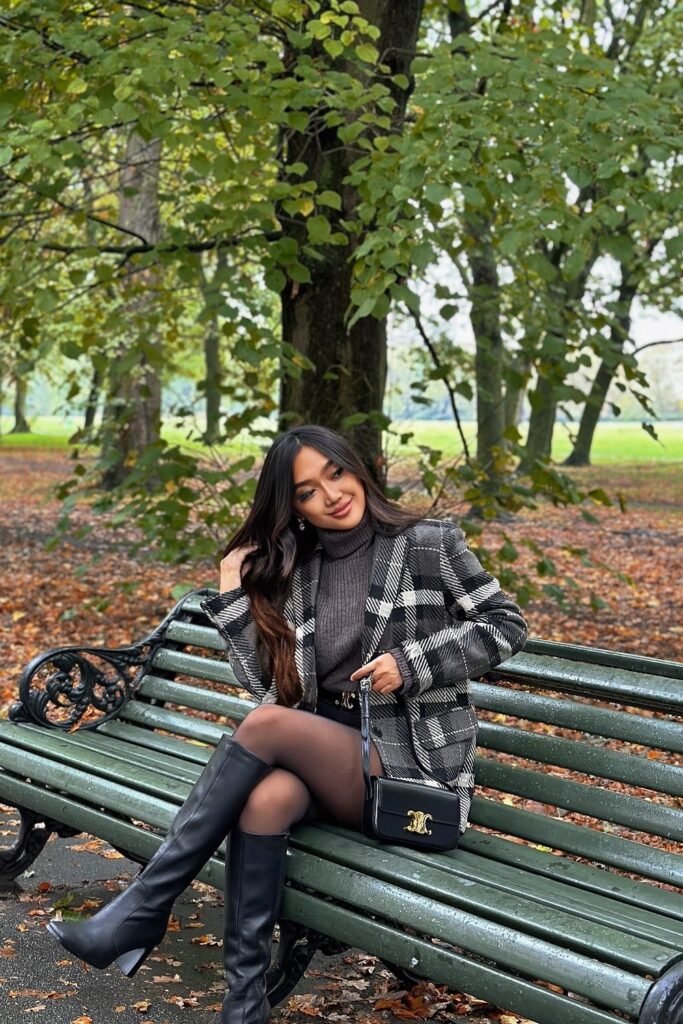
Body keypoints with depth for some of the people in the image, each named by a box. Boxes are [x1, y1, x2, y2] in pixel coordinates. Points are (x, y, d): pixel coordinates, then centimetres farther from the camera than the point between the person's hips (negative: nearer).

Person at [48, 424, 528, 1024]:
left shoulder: (432, 544, 1)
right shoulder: (295, 573, 12)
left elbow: (506, 627, 0)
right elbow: (271, 686, 5)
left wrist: (411, 664, -12)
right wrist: (234, 592, -1)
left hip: (414, 763, -4)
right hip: (325, 757, 4)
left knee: (268, 724, -29)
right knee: (267, 797, -33)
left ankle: (144, 909, -21)